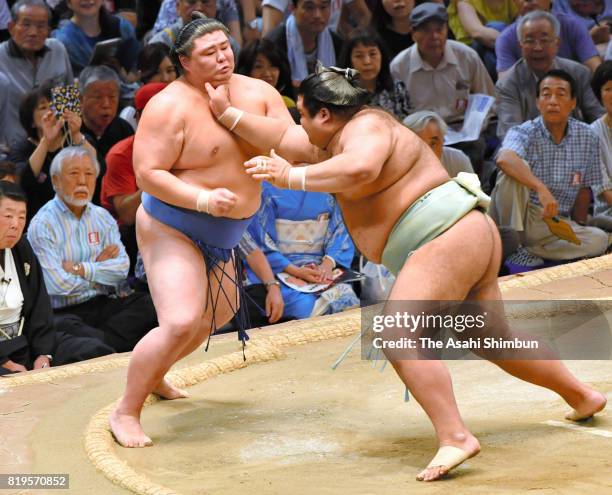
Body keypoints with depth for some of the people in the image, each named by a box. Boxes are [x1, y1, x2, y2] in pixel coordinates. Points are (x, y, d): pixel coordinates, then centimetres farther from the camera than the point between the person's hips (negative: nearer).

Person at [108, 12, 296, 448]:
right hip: (171, 228, -8)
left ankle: (153, 375, 46)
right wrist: (202, 199, -34)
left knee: (220, 311, 26)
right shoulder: (171, 106, -21)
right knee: (181, 323, -22)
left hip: (219, 233, 8)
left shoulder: (257, 92, -3)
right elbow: (147, 173, -23)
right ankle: (126, 412, -9)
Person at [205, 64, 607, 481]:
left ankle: (455, 438, -30)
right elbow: (285, 141, 25)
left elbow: (360, 168, -35)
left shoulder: (365, 128, -13)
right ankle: (583, 397, 38)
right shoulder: (337, 140, 17)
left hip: (447, 240, -11)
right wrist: (229, 113, 27)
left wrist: (293, 178, -31)